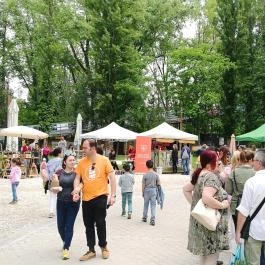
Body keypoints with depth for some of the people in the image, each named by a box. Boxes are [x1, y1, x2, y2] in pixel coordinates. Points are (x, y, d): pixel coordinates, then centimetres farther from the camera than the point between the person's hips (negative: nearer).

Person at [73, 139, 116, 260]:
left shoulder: (104, 160, -6)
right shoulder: (82, 162, 2)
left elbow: (112, 177, -5)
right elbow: (77, 178, 4)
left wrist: (113, 195, -9)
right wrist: (76, 189, -15)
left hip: (100, 197, -3)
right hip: (86, 198, 3)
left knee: (100, 223, 5)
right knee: (89, 225, 11)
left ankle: (103, 246, 29)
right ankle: (91, 250, 25)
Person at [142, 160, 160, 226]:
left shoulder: (145, 175, -7)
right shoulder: (156, 175, -4)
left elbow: (143, 185, -4)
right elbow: (158, 184, -1)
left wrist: (142, 193, 5)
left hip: (146, 190, 0)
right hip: (153, 190, 0)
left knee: (146, 205, 14)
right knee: (153, 205, 2)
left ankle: (144, 217, 28)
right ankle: (153, 219, -3)